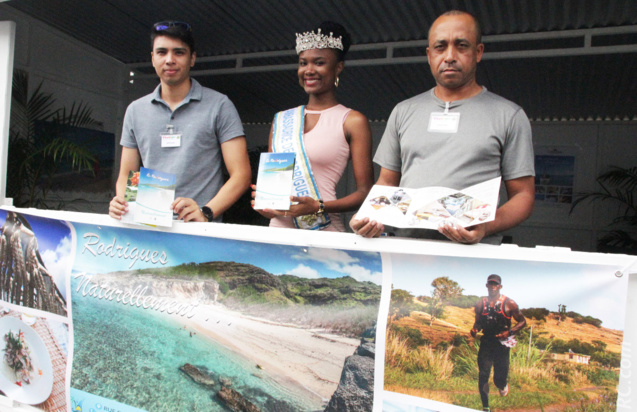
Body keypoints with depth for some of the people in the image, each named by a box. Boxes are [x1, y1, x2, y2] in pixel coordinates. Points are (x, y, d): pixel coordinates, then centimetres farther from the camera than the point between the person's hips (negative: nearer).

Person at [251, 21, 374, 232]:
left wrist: (319, 207, -16)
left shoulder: (353, 121, 0)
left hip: (324, 230, -3)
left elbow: (365, 191, -3)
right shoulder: (281, 120, 14)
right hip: (278, 228, 4)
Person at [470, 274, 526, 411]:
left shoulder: (509, 304, -3)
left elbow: (522, 321, 2)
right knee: (482, 377, -2)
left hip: (502, 345, -2)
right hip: (485, 345, 2)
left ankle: (503, 386, 43)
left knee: (499, 379, 4)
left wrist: (509, 332, -13)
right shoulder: (480, 304, 5)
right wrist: (475, 330, -8)